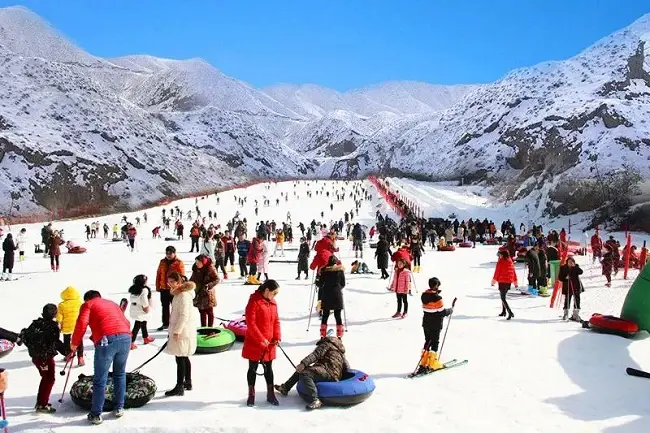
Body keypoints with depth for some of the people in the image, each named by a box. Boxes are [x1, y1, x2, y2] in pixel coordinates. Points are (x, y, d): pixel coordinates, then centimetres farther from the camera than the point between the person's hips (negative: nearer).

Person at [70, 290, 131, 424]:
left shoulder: (87, 304, 19)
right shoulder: (112, 303, 34)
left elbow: (82, 324, 1)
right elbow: (126, 323, 27)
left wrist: (74, 343, 13)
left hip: (107, 340, -4)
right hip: (126, 337, 5)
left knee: (100, 380, 7)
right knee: (120, 374, 22)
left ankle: (96, 415, 15)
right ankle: (119, 408, 26)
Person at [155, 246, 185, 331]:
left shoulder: (179, 263, -9)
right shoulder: (162, 262, 6)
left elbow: (182, 276, -11)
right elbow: (158, 274, 11)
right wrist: (158, 286, 9)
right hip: (164, 289, 5)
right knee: (165, 307, 15)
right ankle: (165, 323, 28)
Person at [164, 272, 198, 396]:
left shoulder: (184, 295, -19)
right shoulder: (178, 294, 15)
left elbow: (184, 315, -23)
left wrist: (177, 331, -22)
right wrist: (174, 330, 23)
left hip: (182, 332, -10)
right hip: (182, 331, 10)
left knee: (180, 359, -5)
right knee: (184, 358, 18)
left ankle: (179, 387, 0)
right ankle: (188, 383, 28)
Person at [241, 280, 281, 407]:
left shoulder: (273, 303, 6)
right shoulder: (254, 301, -17)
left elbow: (276, 321, 11)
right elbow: (250, 323, -20)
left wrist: (277, 337, -1)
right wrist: (261, 339, -20)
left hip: (269, 344, 6)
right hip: (254, 343, -6)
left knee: (268, 368, 14)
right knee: (253, 368, 8)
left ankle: (271, 394, 24)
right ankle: (251, 394, 21)